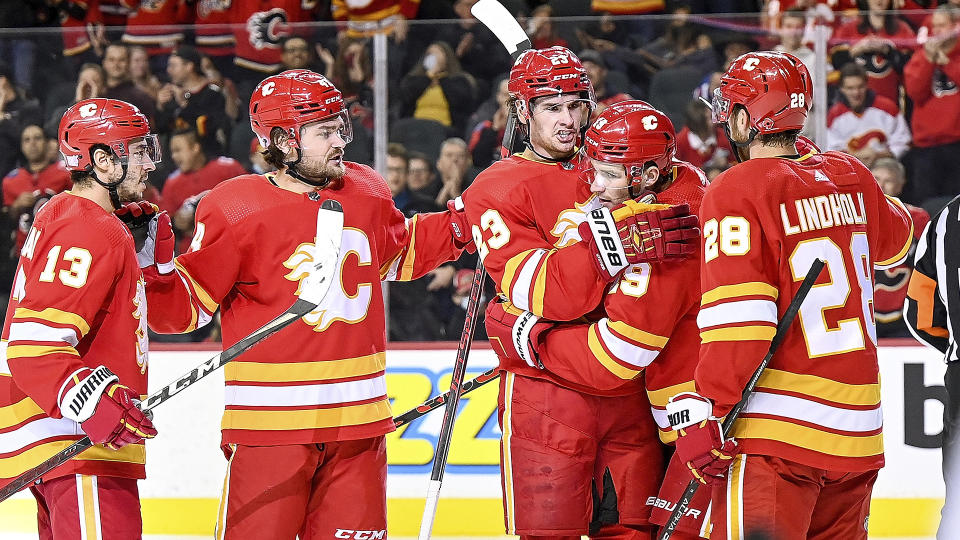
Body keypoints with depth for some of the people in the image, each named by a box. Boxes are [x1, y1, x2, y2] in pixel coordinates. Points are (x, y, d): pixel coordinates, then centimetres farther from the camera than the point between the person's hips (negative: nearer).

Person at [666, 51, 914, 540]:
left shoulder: (737, 191, -10)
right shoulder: (851, 178, 10)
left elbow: (737, 316, -18)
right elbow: (896, 238, 34)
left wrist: (705, 413, -15)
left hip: (773, 434, -7)